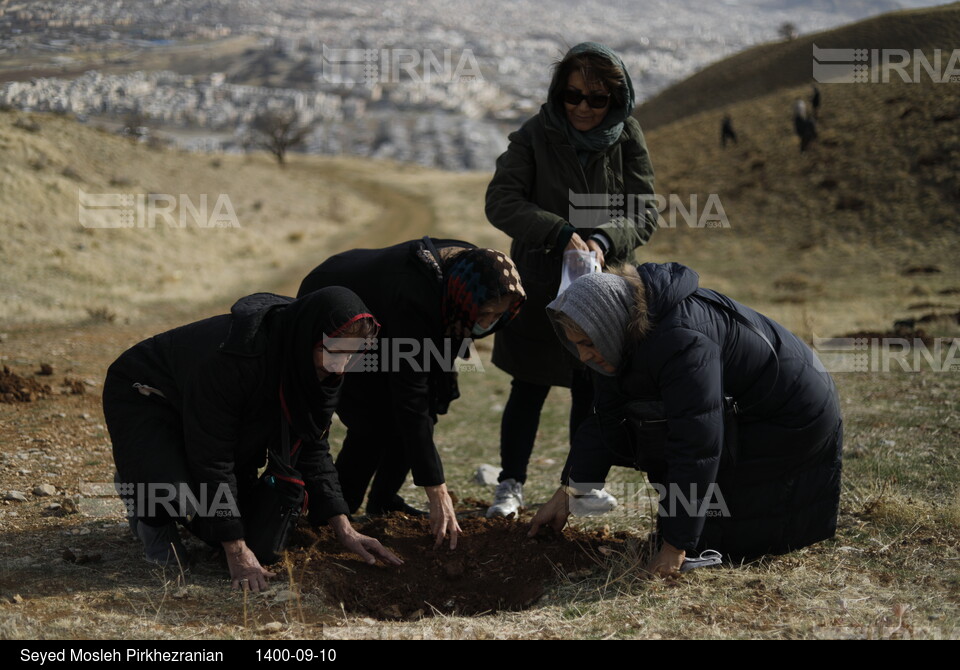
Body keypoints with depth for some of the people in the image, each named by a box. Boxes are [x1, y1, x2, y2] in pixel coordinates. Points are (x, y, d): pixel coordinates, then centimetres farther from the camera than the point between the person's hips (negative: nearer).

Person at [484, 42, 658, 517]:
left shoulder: (627, 140, -4)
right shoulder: (535, 136, -10)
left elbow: (645, 212, -6)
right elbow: (501, 200, -18)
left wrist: (604, 239, -26)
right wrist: (561, 234, -29)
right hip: (540, 285, -2)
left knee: (592, 390, 12)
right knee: (529, 389, 5)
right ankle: (511, 483, 17)